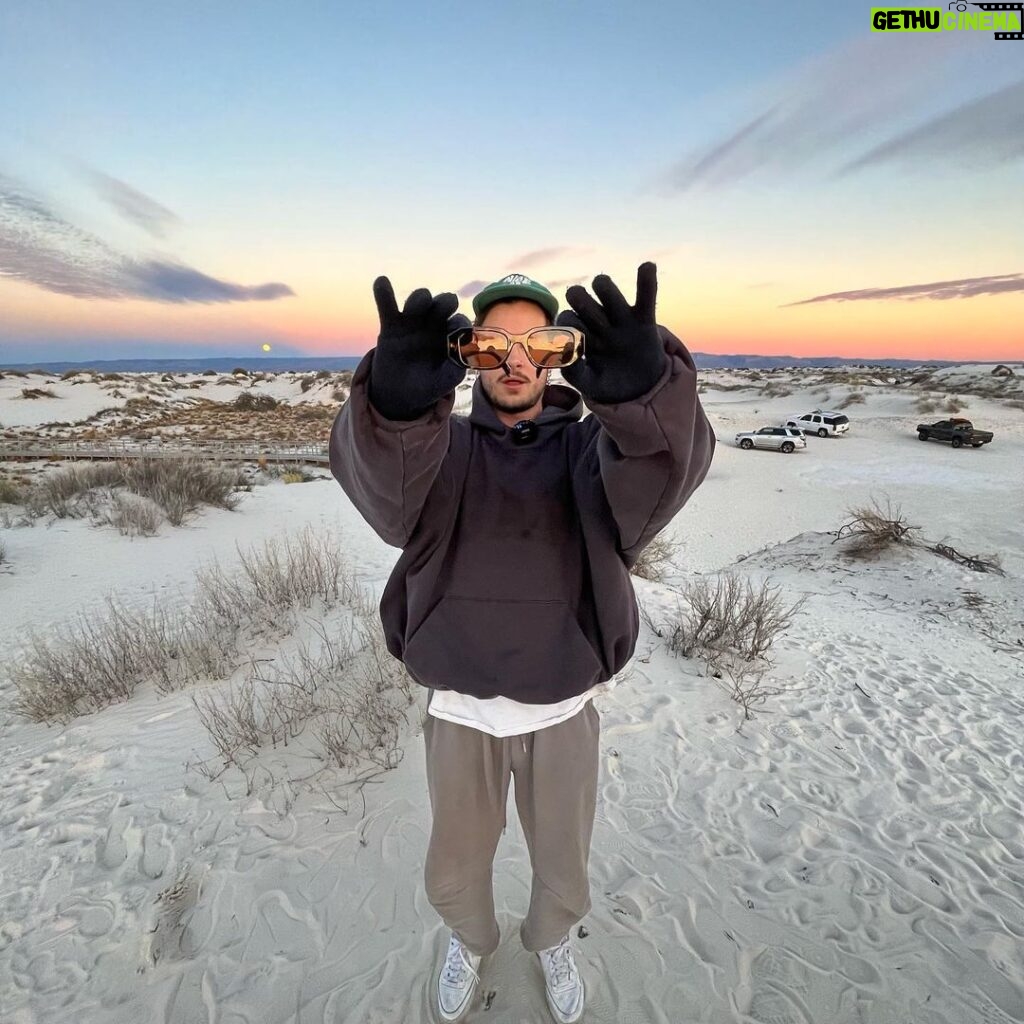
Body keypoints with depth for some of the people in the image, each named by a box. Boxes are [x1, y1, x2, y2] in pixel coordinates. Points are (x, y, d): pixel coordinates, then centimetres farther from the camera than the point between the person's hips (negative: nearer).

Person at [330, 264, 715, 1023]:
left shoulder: (591, 444, -7)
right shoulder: (441, 445, -6)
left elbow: (662, 468, -30)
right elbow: (384, 485, -29)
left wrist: (643, 391, -52)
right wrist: (398, 403, -51)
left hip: (564, 708, 0)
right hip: (460, 707, 1)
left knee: (564, 868, 23)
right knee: (455, 871, 23)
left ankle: (552, 938, 58)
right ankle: (471, 940, 58)